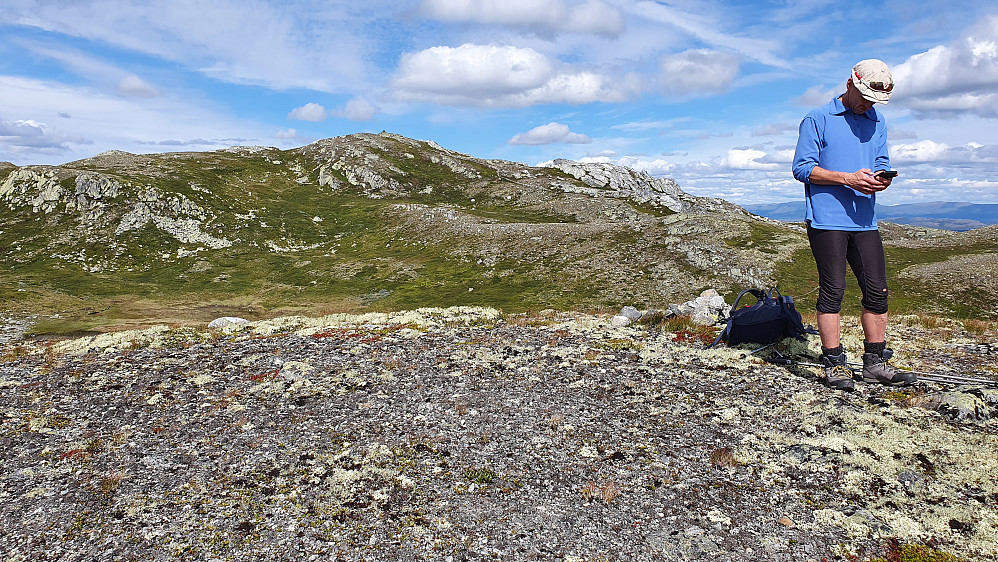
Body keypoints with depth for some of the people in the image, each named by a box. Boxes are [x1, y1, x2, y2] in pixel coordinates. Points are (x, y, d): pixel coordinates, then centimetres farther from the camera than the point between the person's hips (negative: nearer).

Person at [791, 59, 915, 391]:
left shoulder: (877, 121, 19)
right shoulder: (818, 119, 0)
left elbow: (881, 163, 20)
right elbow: (802, 168, -6)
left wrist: (881, 178, -5)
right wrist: (848, 178, -16)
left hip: (865, 220, 6)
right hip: (827, 219, -6)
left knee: (877, 291, 5)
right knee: (833, 290, -5)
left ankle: (876, 363, 15)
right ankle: (834, 364, 2)